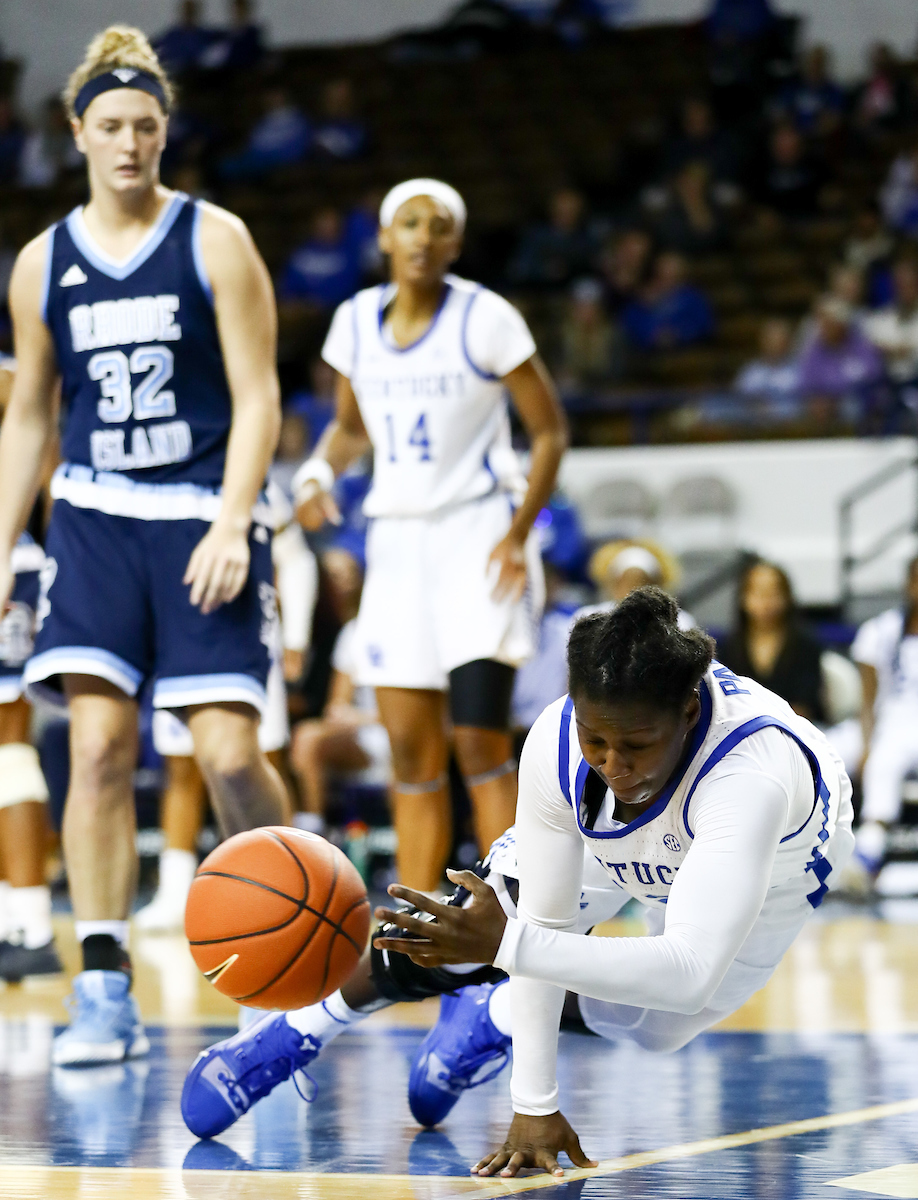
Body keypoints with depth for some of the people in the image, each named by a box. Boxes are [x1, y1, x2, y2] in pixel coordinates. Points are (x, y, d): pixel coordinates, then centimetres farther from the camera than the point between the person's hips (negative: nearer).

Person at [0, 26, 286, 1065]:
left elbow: (257, 396, -5)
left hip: (202, 521, -2)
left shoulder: (215, 242, -2)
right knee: (98, 745, -9)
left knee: (229, 753, -6)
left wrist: (230, 525, -16)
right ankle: (104, 990, -7)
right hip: (94, 521, 2)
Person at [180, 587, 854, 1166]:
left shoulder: (752, 774, -50)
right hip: (615, 847, 2)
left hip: (767, 870, -2)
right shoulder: (557, 743, -37)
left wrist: (508, 943, -63)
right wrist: (535, 1105, -28)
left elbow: (690, 973, -56)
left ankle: (496, 1018, 26)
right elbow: (540, 923, -27)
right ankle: (299, 1031, 20)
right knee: (453, 935, -7)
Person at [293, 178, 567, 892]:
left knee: (480, 740, -15)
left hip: (478, 534, -5)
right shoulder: (356, 322, 6)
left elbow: (550, 431, -4)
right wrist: (320, 470, -1)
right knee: (412, 753, 4)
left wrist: (518, 534, -15)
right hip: (396, 539, 5)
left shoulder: (485, 319, -9)